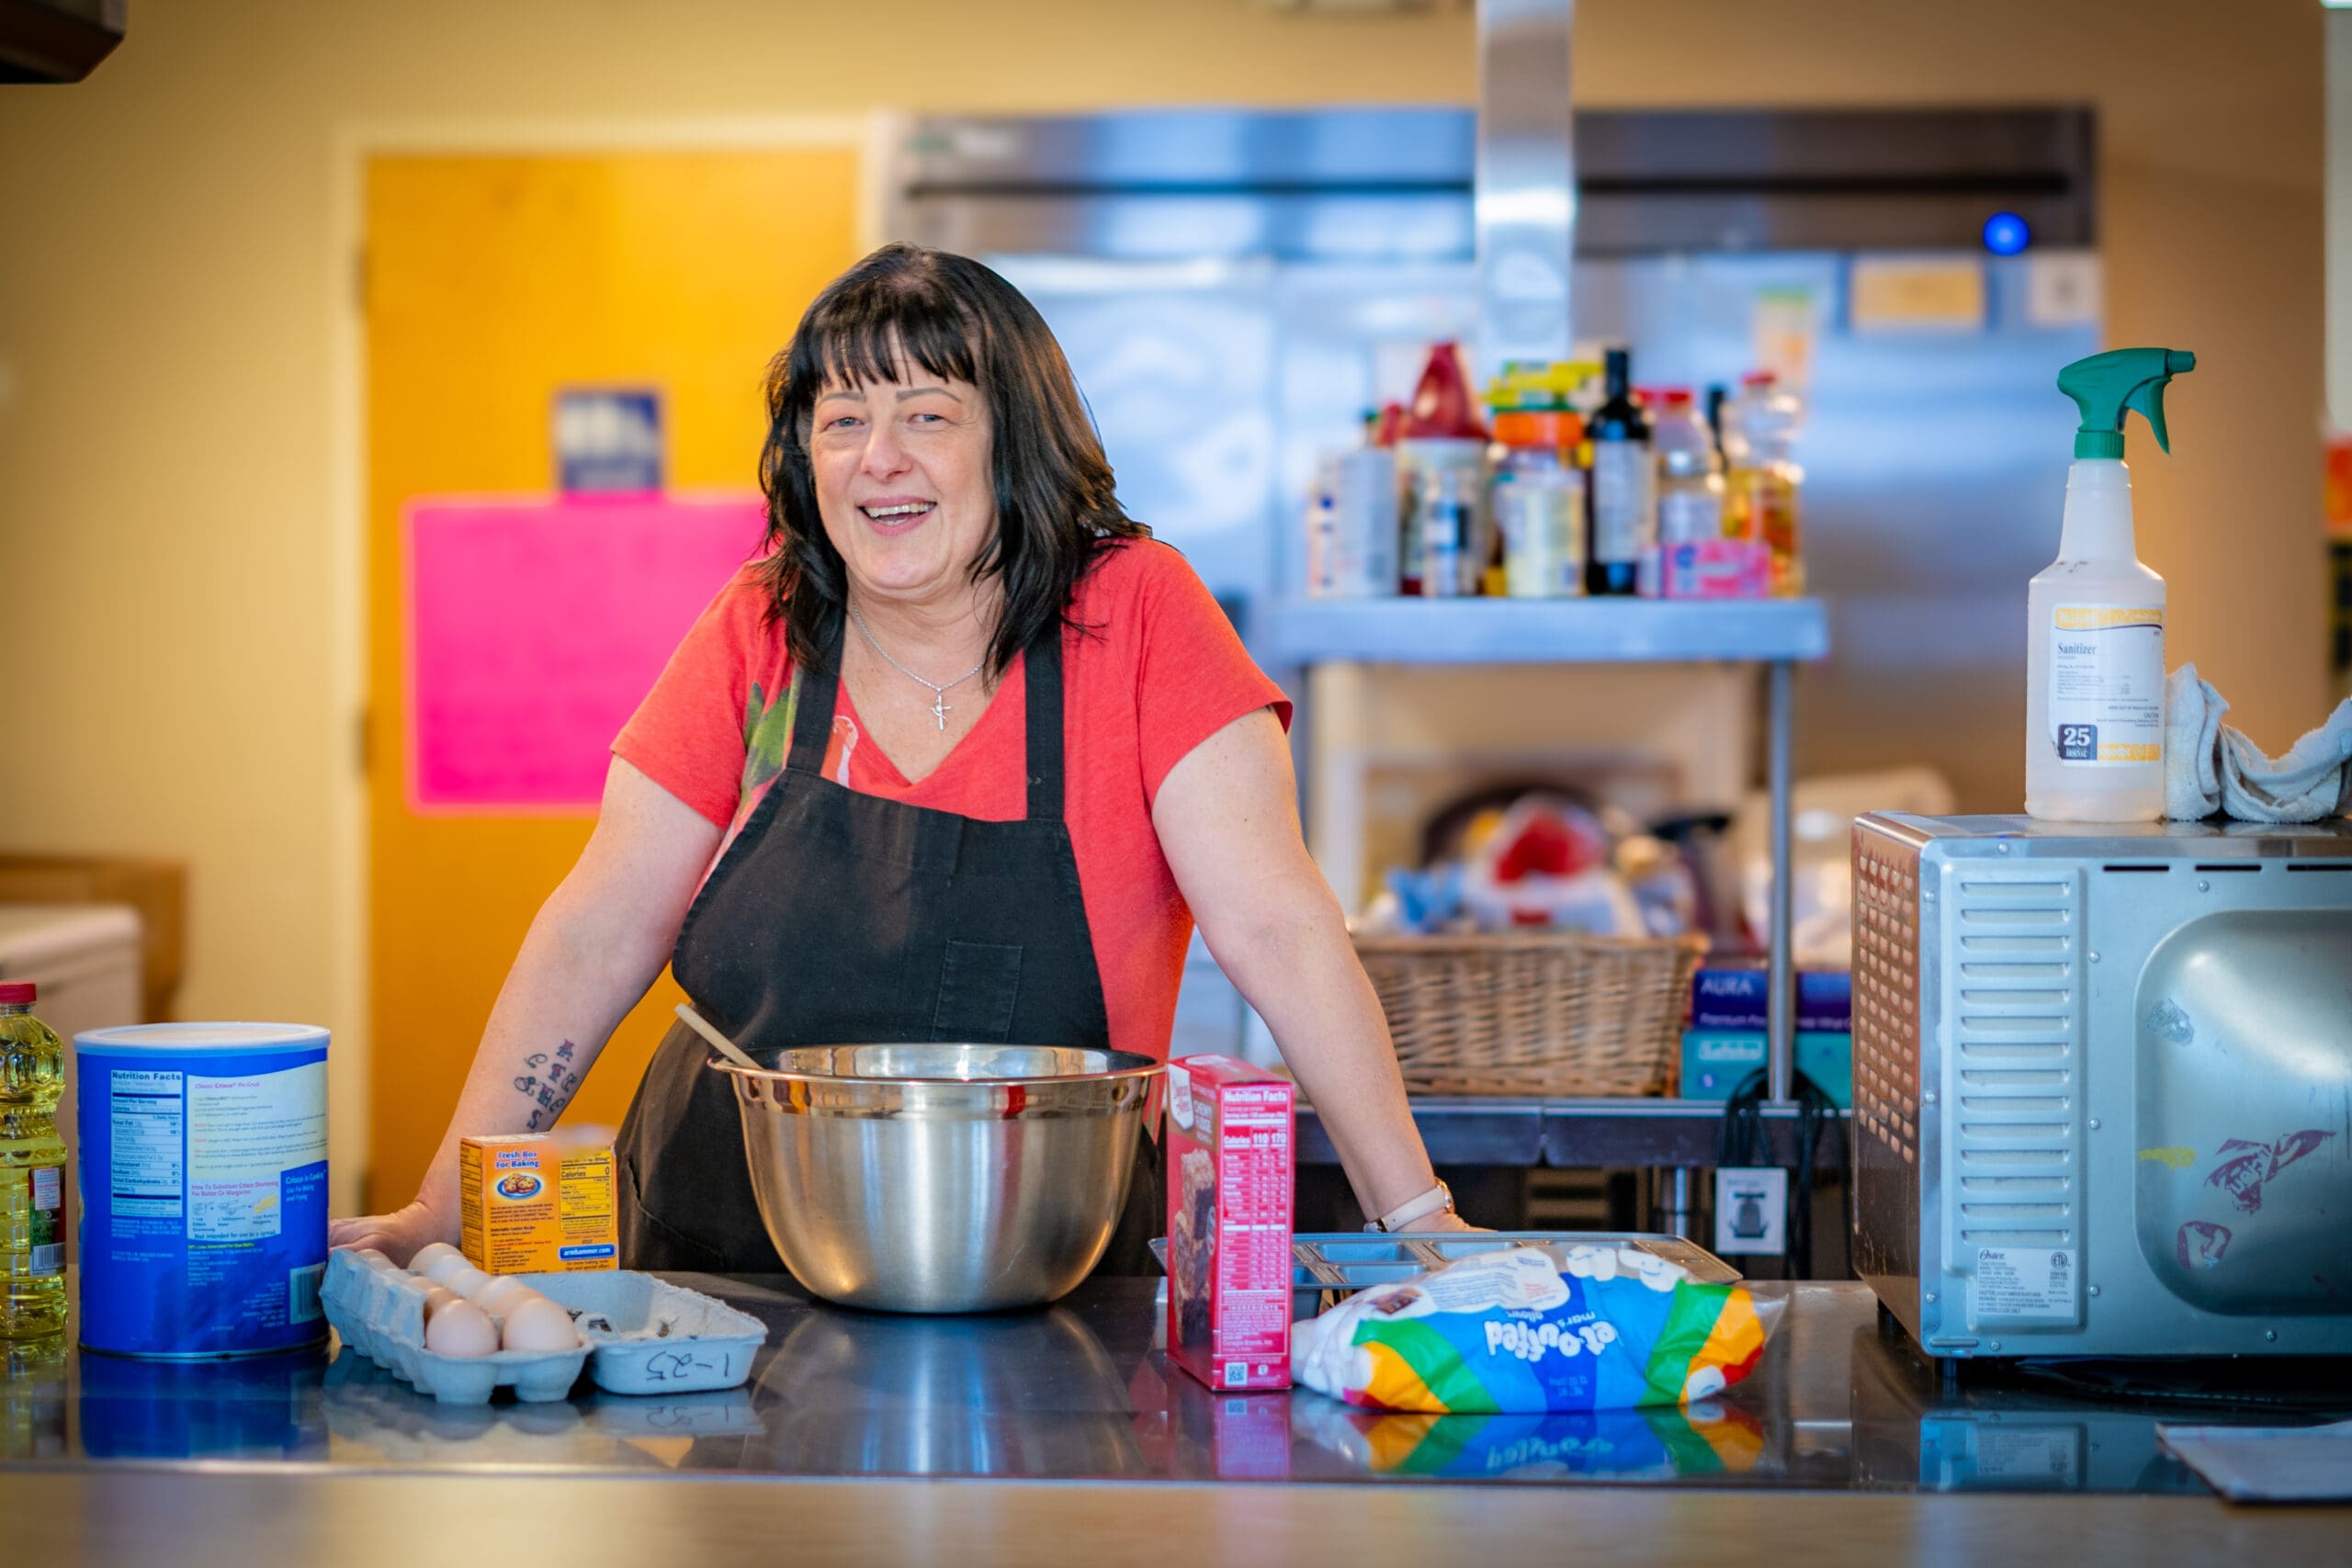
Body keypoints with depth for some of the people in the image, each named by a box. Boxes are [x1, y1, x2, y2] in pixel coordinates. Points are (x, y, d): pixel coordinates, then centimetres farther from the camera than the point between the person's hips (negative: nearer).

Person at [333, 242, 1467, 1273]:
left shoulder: (1133, 612, -5)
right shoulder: (760, 631, 3)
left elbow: (1275, 929, -11)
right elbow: (597, 936, 3)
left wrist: (1416, 1217, -19)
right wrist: (443, 1213, -5)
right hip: (729, 1272, 3)